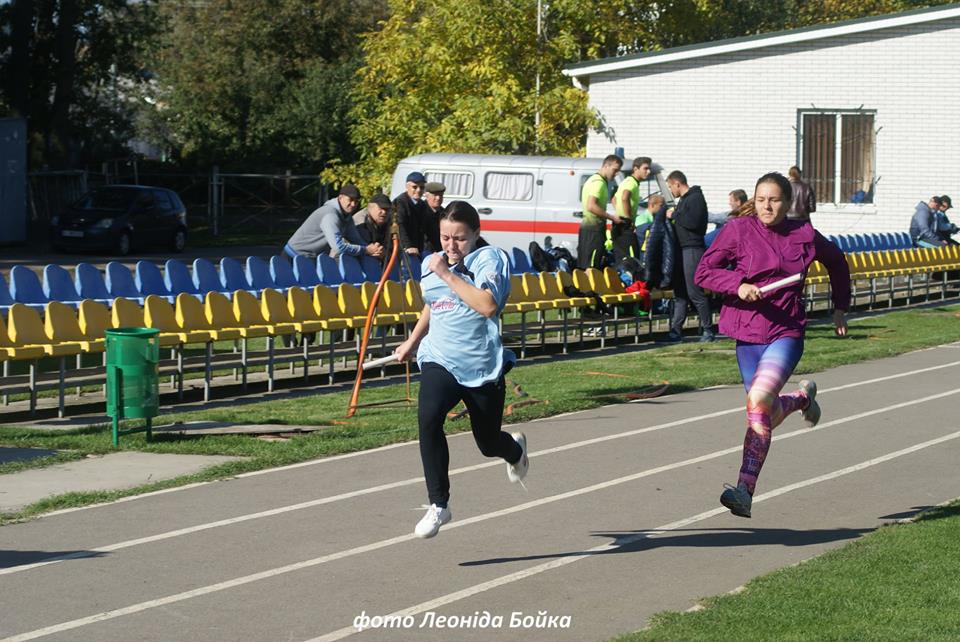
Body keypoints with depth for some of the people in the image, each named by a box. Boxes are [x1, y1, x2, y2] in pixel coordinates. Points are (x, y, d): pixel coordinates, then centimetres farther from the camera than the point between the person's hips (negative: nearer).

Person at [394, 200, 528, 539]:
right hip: (439, 361, 3)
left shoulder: (489, 258, -9)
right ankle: (438, 504, -20)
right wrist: (412, 341, 37)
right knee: (428, 417, -27)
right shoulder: (431, 263, 8)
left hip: (482, 365, -3)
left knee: (489, 443, 12)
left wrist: (447, 273, -23)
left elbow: (488, 305, -27)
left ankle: (515, 448, 53)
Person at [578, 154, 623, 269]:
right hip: (594, 227, -10)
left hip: (587, 225, 10)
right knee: (592, 268, -13)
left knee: (583, 267, 11)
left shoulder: (593, 179, 19)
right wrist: (611, 217, -19)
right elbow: (591, 206, -24)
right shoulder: (599, 182, -13)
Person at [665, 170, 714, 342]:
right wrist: (673, 215, 12)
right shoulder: (684, 199, 21)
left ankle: (708, 330, -4)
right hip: (681, 249, 10)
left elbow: (693, 222, -21)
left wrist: (674, 215, -12)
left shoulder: (695, 198, -10)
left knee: (694, 292, -10)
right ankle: (676, 330, 11)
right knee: (679, 292, 9)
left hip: (692, 249, -10)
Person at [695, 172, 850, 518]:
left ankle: (745, 489, -21)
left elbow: (836, 262, 22)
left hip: (787, 333, -2)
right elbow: (703, 271, -1)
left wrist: (840, 307, 23)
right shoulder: (739, 230, -2)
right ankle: (803, 398, 47)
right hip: (747, 333, 2)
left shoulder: (804, 235, 1)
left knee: (759, 398, -25)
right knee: (764, 413, 10)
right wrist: (738, 285, -17)